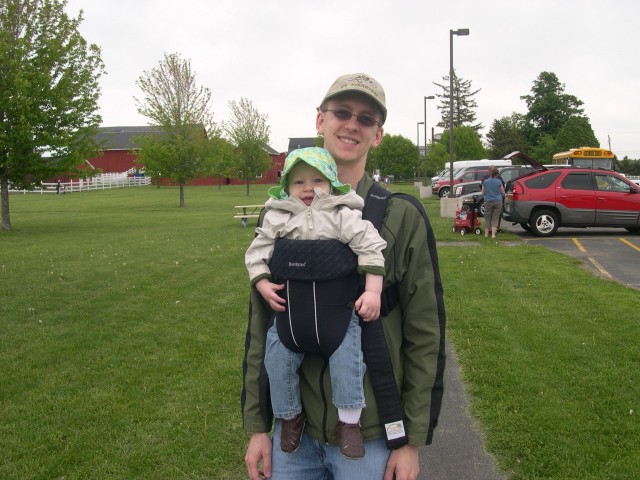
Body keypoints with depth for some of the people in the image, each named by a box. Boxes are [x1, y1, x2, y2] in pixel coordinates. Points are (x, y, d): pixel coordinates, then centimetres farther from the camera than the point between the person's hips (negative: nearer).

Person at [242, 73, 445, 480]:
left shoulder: (403, 217, -8)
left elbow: (426, 337, -6)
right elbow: (260, 324, 5)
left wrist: (413, 441, -5)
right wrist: (256, 425, 5)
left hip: (371, 437, -2)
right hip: (292, 431, 3)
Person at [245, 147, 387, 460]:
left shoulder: (345, 216, -5)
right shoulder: (276, 218, 2)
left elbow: (371, 249, -8)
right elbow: (256, 253, 6)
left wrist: (372, 291, -16)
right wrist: (263, 284, -9)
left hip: (338, 307, -2)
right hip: (289, 307, 2)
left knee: (346, 356, -11)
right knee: (278, 357, 3)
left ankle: (349, 420, 8)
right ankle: (290, 415, 25)